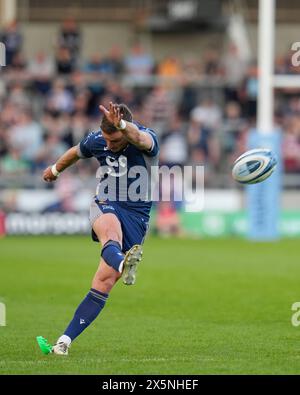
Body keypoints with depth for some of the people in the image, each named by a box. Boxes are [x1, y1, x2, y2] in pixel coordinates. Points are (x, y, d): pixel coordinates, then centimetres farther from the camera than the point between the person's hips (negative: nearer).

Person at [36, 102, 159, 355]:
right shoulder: (96, 141, 1)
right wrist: (55, 170, 44)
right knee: (110, 228, -39)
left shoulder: (148, 140, -12)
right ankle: (123, 264, -72)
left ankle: (66, 340, -13)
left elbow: (139, 138, -39)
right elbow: (75, 153, 24)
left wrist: (121, 125, -61)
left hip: (136, 217, -2)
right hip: (104, 207, 2)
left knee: (105, 281, -13)